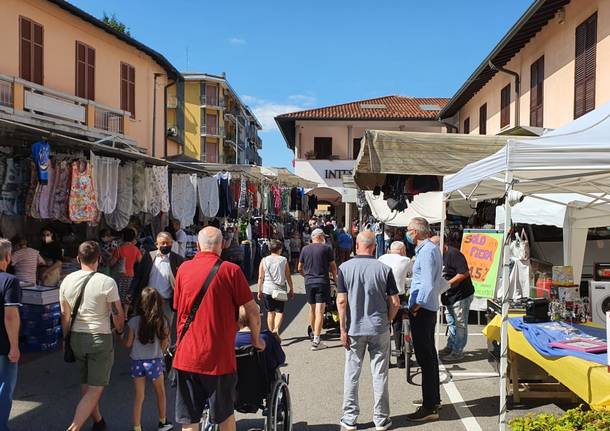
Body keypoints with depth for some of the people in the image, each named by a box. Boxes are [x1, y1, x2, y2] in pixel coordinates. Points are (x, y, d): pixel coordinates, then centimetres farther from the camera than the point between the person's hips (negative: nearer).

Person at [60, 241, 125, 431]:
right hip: (100, 337, -5)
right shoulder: (107, 282, -15)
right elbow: (118, 314, -11)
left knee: (86, 385, 21)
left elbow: (65, 314, 7)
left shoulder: (67, 281, -1)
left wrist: (66, 337, 19)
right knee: (95, 389, 1)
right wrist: (120, 330, 9)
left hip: (77, 337, 6)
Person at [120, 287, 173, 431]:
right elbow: (164, 345, -4)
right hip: (155, 361, 0)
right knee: (160, 392, 22)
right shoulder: (162, 322, -9)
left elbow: (128, 344, -2)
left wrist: (118, 336, 16)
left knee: (139, 397, 12)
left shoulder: (134, 321, -10)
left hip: (137, 362, 0)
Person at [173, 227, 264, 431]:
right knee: (225, 414, 17)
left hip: (186, 355, 2)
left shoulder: (184, 269, 2)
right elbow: (252, 311, -7)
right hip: (219, 356, -2)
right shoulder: (230, 270, -7)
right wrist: (256, 339, 10)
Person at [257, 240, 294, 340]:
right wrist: (291, 289, 10)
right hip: (280, 289, -1)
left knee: (270, 312, 13)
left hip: (267, 289, 1)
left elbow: (260, 277, -1)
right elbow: (288, 276, 2)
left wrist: (259, 291, 5)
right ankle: (276, 329, -19)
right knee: (279, 312, 3)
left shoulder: (264, 260, 2)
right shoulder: (283, 260, 1)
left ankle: (271, 333, 17)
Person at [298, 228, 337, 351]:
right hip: (322, 282, -4)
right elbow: (333, 267, 2)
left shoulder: (305, 249, 6)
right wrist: (334, 277, 21)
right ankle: (316, 341, -10)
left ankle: (314, 334, 31)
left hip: (309, 282, 4)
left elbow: (300, 268, 12)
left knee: (312, 309, 18)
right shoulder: (326, 248, -4)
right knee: (320, 312, -6)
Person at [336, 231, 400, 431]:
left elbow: (341, 301, -10)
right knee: (380, 374, 10)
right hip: (379, 329, 0)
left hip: (354, 329, 0)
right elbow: (395, 302, -5)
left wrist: (343, 329, -4)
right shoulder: (384, 269, -5)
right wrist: (387, 320, 12)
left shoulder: (345, 268, -6)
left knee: (351, 374, 10)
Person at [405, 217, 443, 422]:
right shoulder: (432, 248, 14)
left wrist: (416, 306, -16)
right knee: (429, 354, 19)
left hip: (422, 310, -11)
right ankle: (433, 398, 32)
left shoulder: (426, 251, -17)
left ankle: (429, 408, -3)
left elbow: (427, 285, -23)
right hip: (429, 307, 11)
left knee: (425, 357, -7)